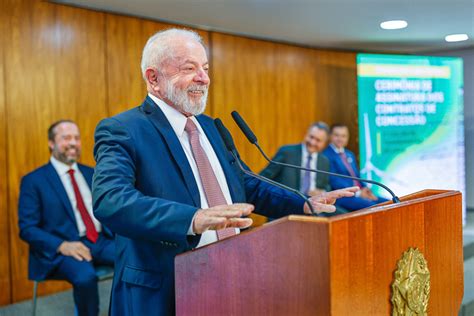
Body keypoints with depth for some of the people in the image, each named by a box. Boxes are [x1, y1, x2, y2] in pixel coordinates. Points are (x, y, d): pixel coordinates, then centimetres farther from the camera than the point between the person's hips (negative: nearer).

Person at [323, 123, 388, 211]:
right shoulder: (326, 155, -6)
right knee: (371, 206, -30)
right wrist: (357, 193, -17)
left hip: (360, 193, 9)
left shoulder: (350, 154, 22)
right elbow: (334, 181, -14)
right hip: (342, 196, -9)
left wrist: (365, 190, 0)